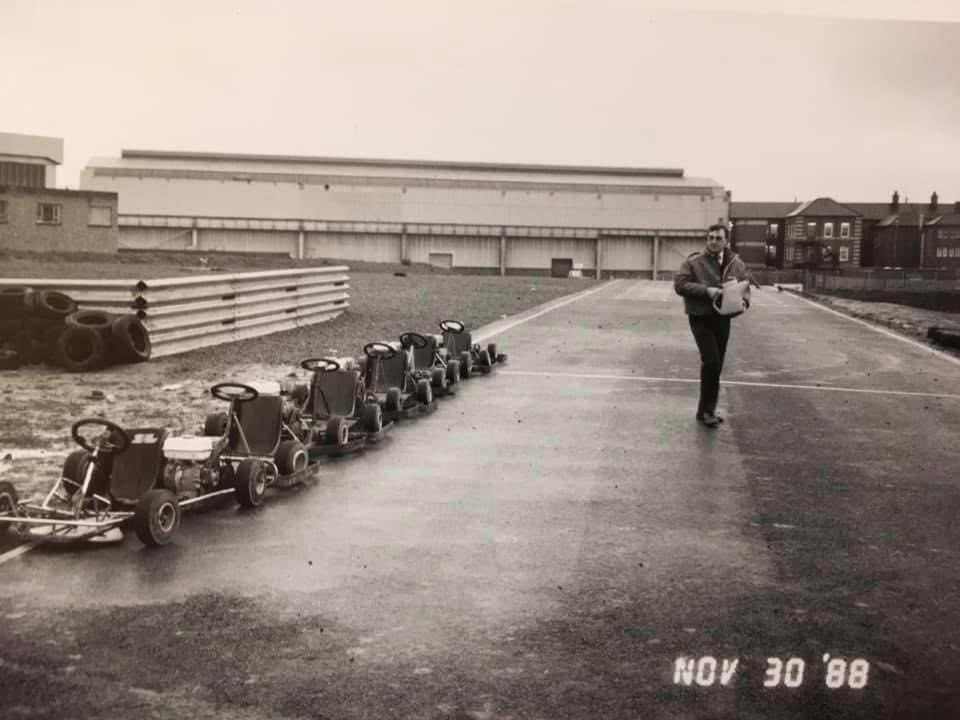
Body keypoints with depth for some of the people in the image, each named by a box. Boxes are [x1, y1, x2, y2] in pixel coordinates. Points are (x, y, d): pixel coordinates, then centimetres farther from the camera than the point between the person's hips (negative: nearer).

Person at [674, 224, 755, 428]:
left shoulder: (735, 263, 5)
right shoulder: (694, 262, -8)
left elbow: (750, 283, 16)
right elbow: (680, 284, -14)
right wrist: (706, 290, -23)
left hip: (723, 319, 5)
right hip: (701, 318, -5)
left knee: (715, 366, 10)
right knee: (711, 362, -16)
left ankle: (706, 411, 22)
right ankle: (707, 410, -4)